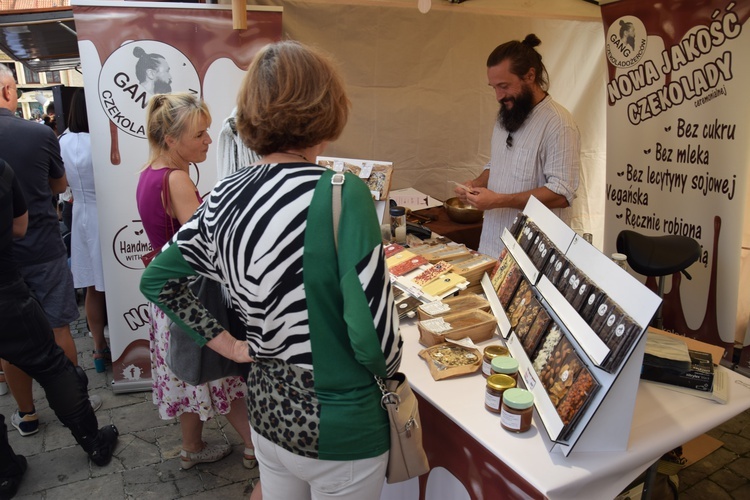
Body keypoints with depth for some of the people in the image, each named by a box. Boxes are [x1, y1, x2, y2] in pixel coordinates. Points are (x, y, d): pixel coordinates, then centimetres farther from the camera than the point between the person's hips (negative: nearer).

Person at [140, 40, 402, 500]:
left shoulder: (225, 197, -6)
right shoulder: (342, 195, -25)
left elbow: (157, 278, 7)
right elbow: (373, 336, -25)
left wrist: (230, 345, 6)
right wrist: (388, 365, -4)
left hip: (268, 415, 5)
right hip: (340, 430, -5)